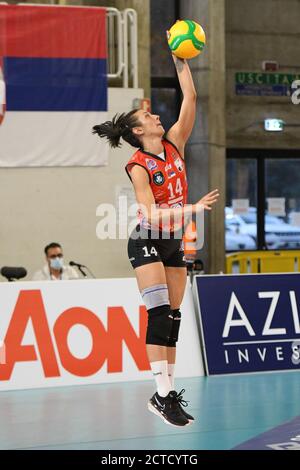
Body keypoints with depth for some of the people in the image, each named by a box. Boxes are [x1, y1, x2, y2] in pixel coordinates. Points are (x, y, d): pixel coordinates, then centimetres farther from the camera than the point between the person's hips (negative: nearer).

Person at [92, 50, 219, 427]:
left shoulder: (173, 145, 3)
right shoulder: (138, 166, -14)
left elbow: (190, 99, 1)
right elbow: (151, 213, -21)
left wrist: (181, 60, -3)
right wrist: (193, 208, -30)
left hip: (174, 242, 7)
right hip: (147, 243, -7)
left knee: (173, 319, 4)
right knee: (160, 314, -17)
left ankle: (167, 393, 6)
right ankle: (163, 395, -20)